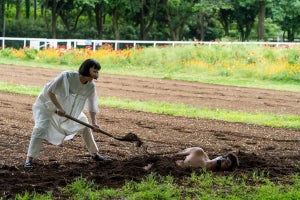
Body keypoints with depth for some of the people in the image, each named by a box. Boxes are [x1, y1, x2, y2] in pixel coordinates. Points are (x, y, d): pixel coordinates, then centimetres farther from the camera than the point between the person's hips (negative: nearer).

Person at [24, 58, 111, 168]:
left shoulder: (91, 86, -16)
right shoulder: (67, 76, -34)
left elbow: (92, 106, -5)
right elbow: (50, 91, -28)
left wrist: (94, 122, -17)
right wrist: (58, 108, -32)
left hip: (69, 107, 6)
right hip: (48, 103, -6)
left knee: (85, 125, 8)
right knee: (41, 128, -21)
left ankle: (94, 154, 24)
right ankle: (29, 159, -17)